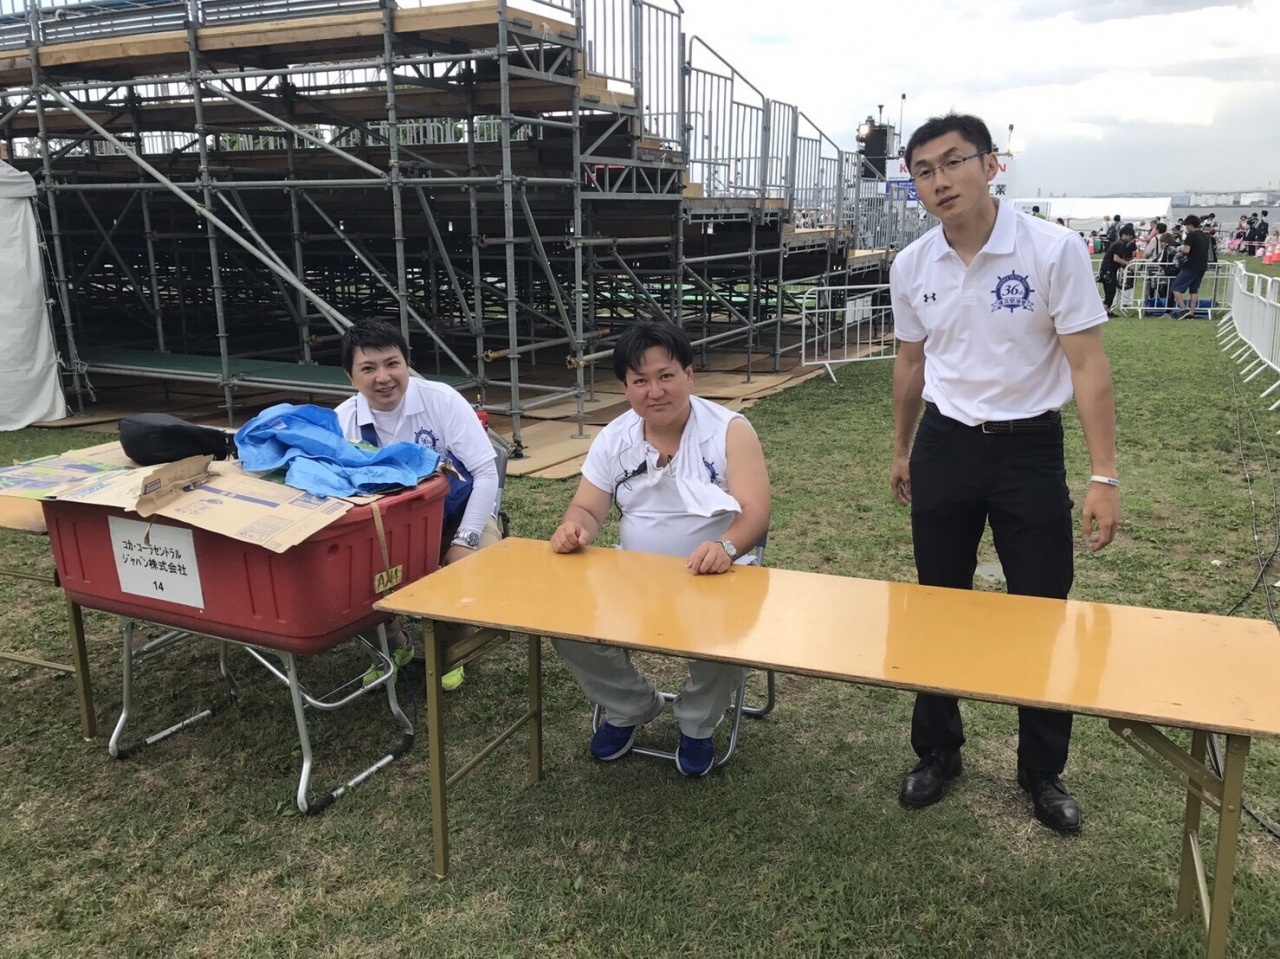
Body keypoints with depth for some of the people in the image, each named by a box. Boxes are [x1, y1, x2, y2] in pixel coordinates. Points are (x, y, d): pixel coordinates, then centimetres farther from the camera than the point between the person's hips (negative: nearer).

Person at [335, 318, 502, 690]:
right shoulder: (343, 422, -9)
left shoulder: (441, 400, -15)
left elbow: (485, 471, -15)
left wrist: (465, 540, -21)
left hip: (457, 517, -2)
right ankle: (392, 645, 12)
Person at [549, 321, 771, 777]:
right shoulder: (613, 438, 3)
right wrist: (574, 527, -21)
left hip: (714, 578, -3)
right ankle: (629, 707, 12)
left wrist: (726, 547, -41)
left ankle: (697, 723, 3)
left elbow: (755, 513, -19)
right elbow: (588, 508, 4)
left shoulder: (729, 430, -10)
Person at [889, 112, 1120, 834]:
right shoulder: (912, 268, 0)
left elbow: (1088, 366, -12)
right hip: (945, 446, 3)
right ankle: (938, 754, 29)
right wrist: (902, 451, 21)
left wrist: (1104, 477, -17)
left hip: (1030, 449, -3)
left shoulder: (1054, 251, -12)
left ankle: (1044, 772, 25)